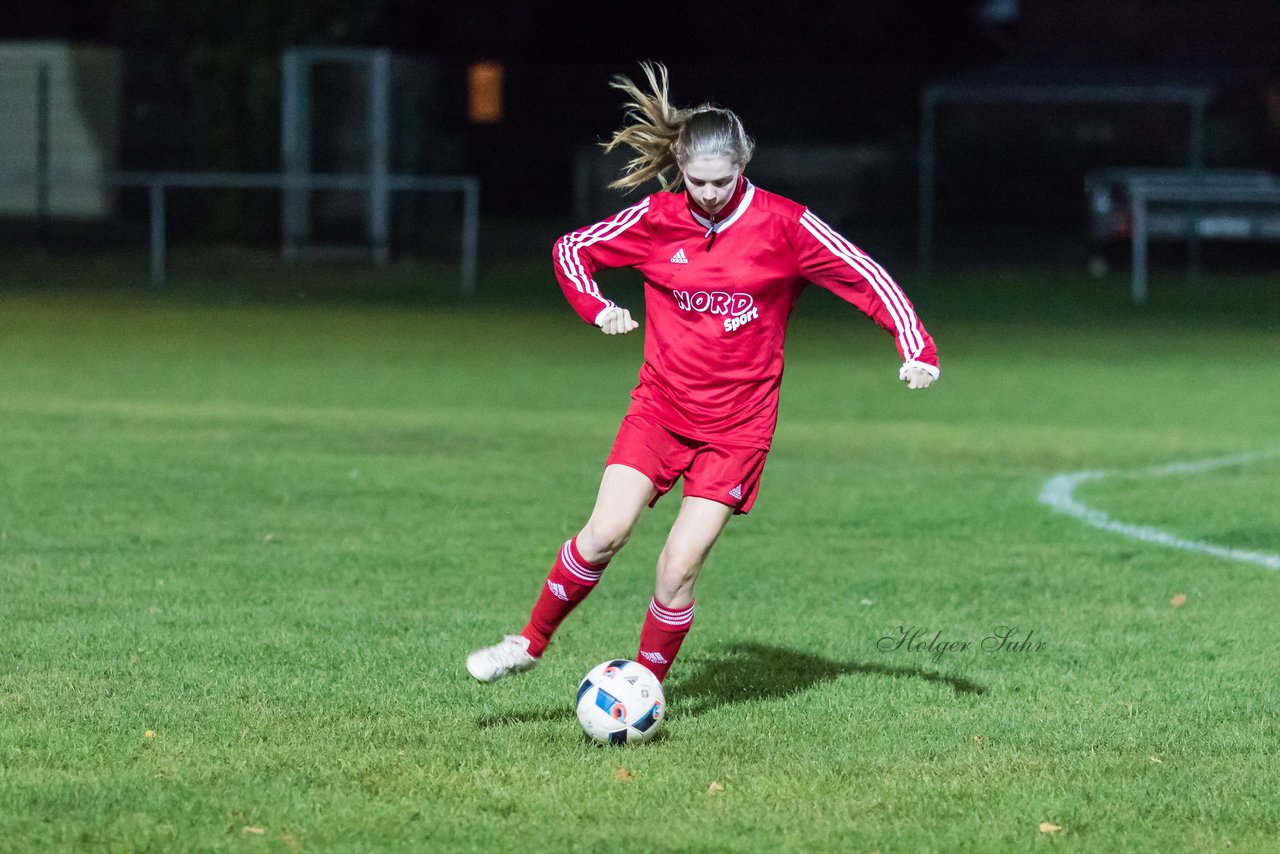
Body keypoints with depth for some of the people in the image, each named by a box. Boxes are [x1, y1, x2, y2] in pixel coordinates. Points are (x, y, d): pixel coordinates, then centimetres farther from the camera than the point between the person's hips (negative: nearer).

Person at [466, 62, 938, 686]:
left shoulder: (783, 225, -9)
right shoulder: (658, 218, -3)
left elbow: (865, 276, -5)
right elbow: (572, 249, 10)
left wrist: (917, 349, -15)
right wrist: (597, 308, -7)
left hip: (737, 424, -1)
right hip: (660, 406, 1)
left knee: (678, 569, -8)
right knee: (605, 533, -14)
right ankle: (530, 643, 6)